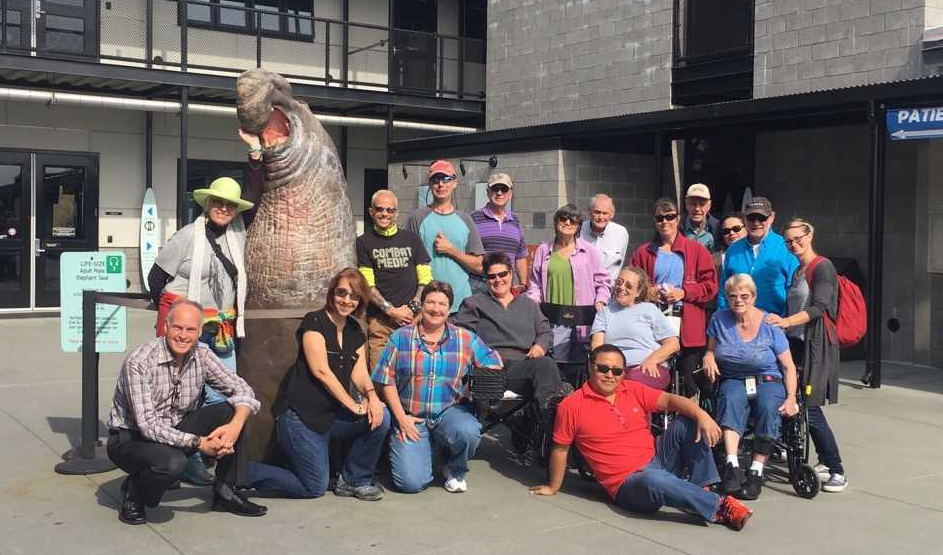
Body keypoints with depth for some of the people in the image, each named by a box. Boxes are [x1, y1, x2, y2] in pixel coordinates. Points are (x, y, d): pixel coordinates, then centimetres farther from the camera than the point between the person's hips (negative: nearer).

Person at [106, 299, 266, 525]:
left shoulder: (202, 355, -7)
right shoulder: (139, 362, -24)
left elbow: (242, 390, -6)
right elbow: (147, 425, -28)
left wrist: (235, 426, -26)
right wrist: (198, 442, -34)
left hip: (175, 429, 6)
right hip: (131, 437, -6)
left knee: (232, 411, -14)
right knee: (172, 462, -37)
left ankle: (225, 492, -1)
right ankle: (134, 491, -2)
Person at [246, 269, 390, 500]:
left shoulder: (356, 332, 11)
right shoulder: (314, 322, -11)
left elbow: (359, 373, 2)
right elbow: (321, 371, -18)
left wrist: (371, 394, -21)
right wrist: (353, 405, -19)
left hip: (332, 415, 7)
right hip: (299, 415, -7)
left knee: (380, 417, -15)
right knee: (315, 488, -5)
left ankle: (354, 480, 3)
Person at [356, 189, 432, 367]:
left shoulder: (412, 239, 15)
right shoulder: (364, 242, 9)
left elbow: (426, 279, 9)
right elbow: (367, 285, 0)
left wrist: (413, 307, -5)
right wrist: (391, 311, -9)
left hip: (413, 319, 1)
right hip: (379, 321, -1)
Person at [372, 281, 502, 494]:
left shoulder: (466, 339, 5)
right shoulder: (400, 338, 3)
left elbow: (494, 366, 7)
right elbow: (387, 381, 1)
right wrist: (401, 418, -6)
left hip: (450, 411, 1)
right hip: (411, 418, 0)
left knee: (468, 432, -35)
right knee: (412, 482, -16)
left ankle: (455, 470, 1)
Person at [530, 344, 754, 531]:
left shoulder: (633, 390, 7)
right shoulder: (571, 406, -6)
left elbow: (670, 400, -4)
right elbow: (560, 449, 4)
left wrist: (702, 415, -22)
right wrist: (553, 488, 13)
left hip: (658, 461, 6)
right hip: (628, 484, -6)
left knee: (685, 422, -8)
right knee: (654, 479, -39)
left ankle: (701, 488, -9)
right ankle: (719, 506, -25)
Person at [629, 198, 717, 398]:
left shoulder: (696, 250, 8)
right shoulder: (643, 253, 14)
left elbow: (710, 286, 4)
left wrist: (684, 292, -9)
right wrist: (647, 292, -4)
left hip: (688, 328, -1)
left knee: (689, 382, 0)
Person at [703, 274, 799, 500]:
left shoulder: (769, 325, -2)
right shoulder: (719, 319, 4)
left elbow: (788, 366, 1)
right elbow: (711, 349, 18)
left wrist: (791, 397, -13)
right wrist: (709, 357, -7)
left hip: (768, 381, -1)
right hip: (733, 380, 1)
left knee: (768, 408, -35)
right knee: (731, 400, -35)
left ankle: (756, 471, -28)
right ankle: (732, 465, -46)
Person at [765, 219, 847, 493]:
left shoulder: (823, 267, -6)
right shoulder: (797, 271, 21)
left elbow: (819, 308, -18)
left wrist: (786, 322, -29)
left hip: (817, 344, -8)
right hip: (796, 342, 8)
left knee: (810, 408, -13)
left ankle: (837, 471, -5)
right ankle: (825, 461, 17)